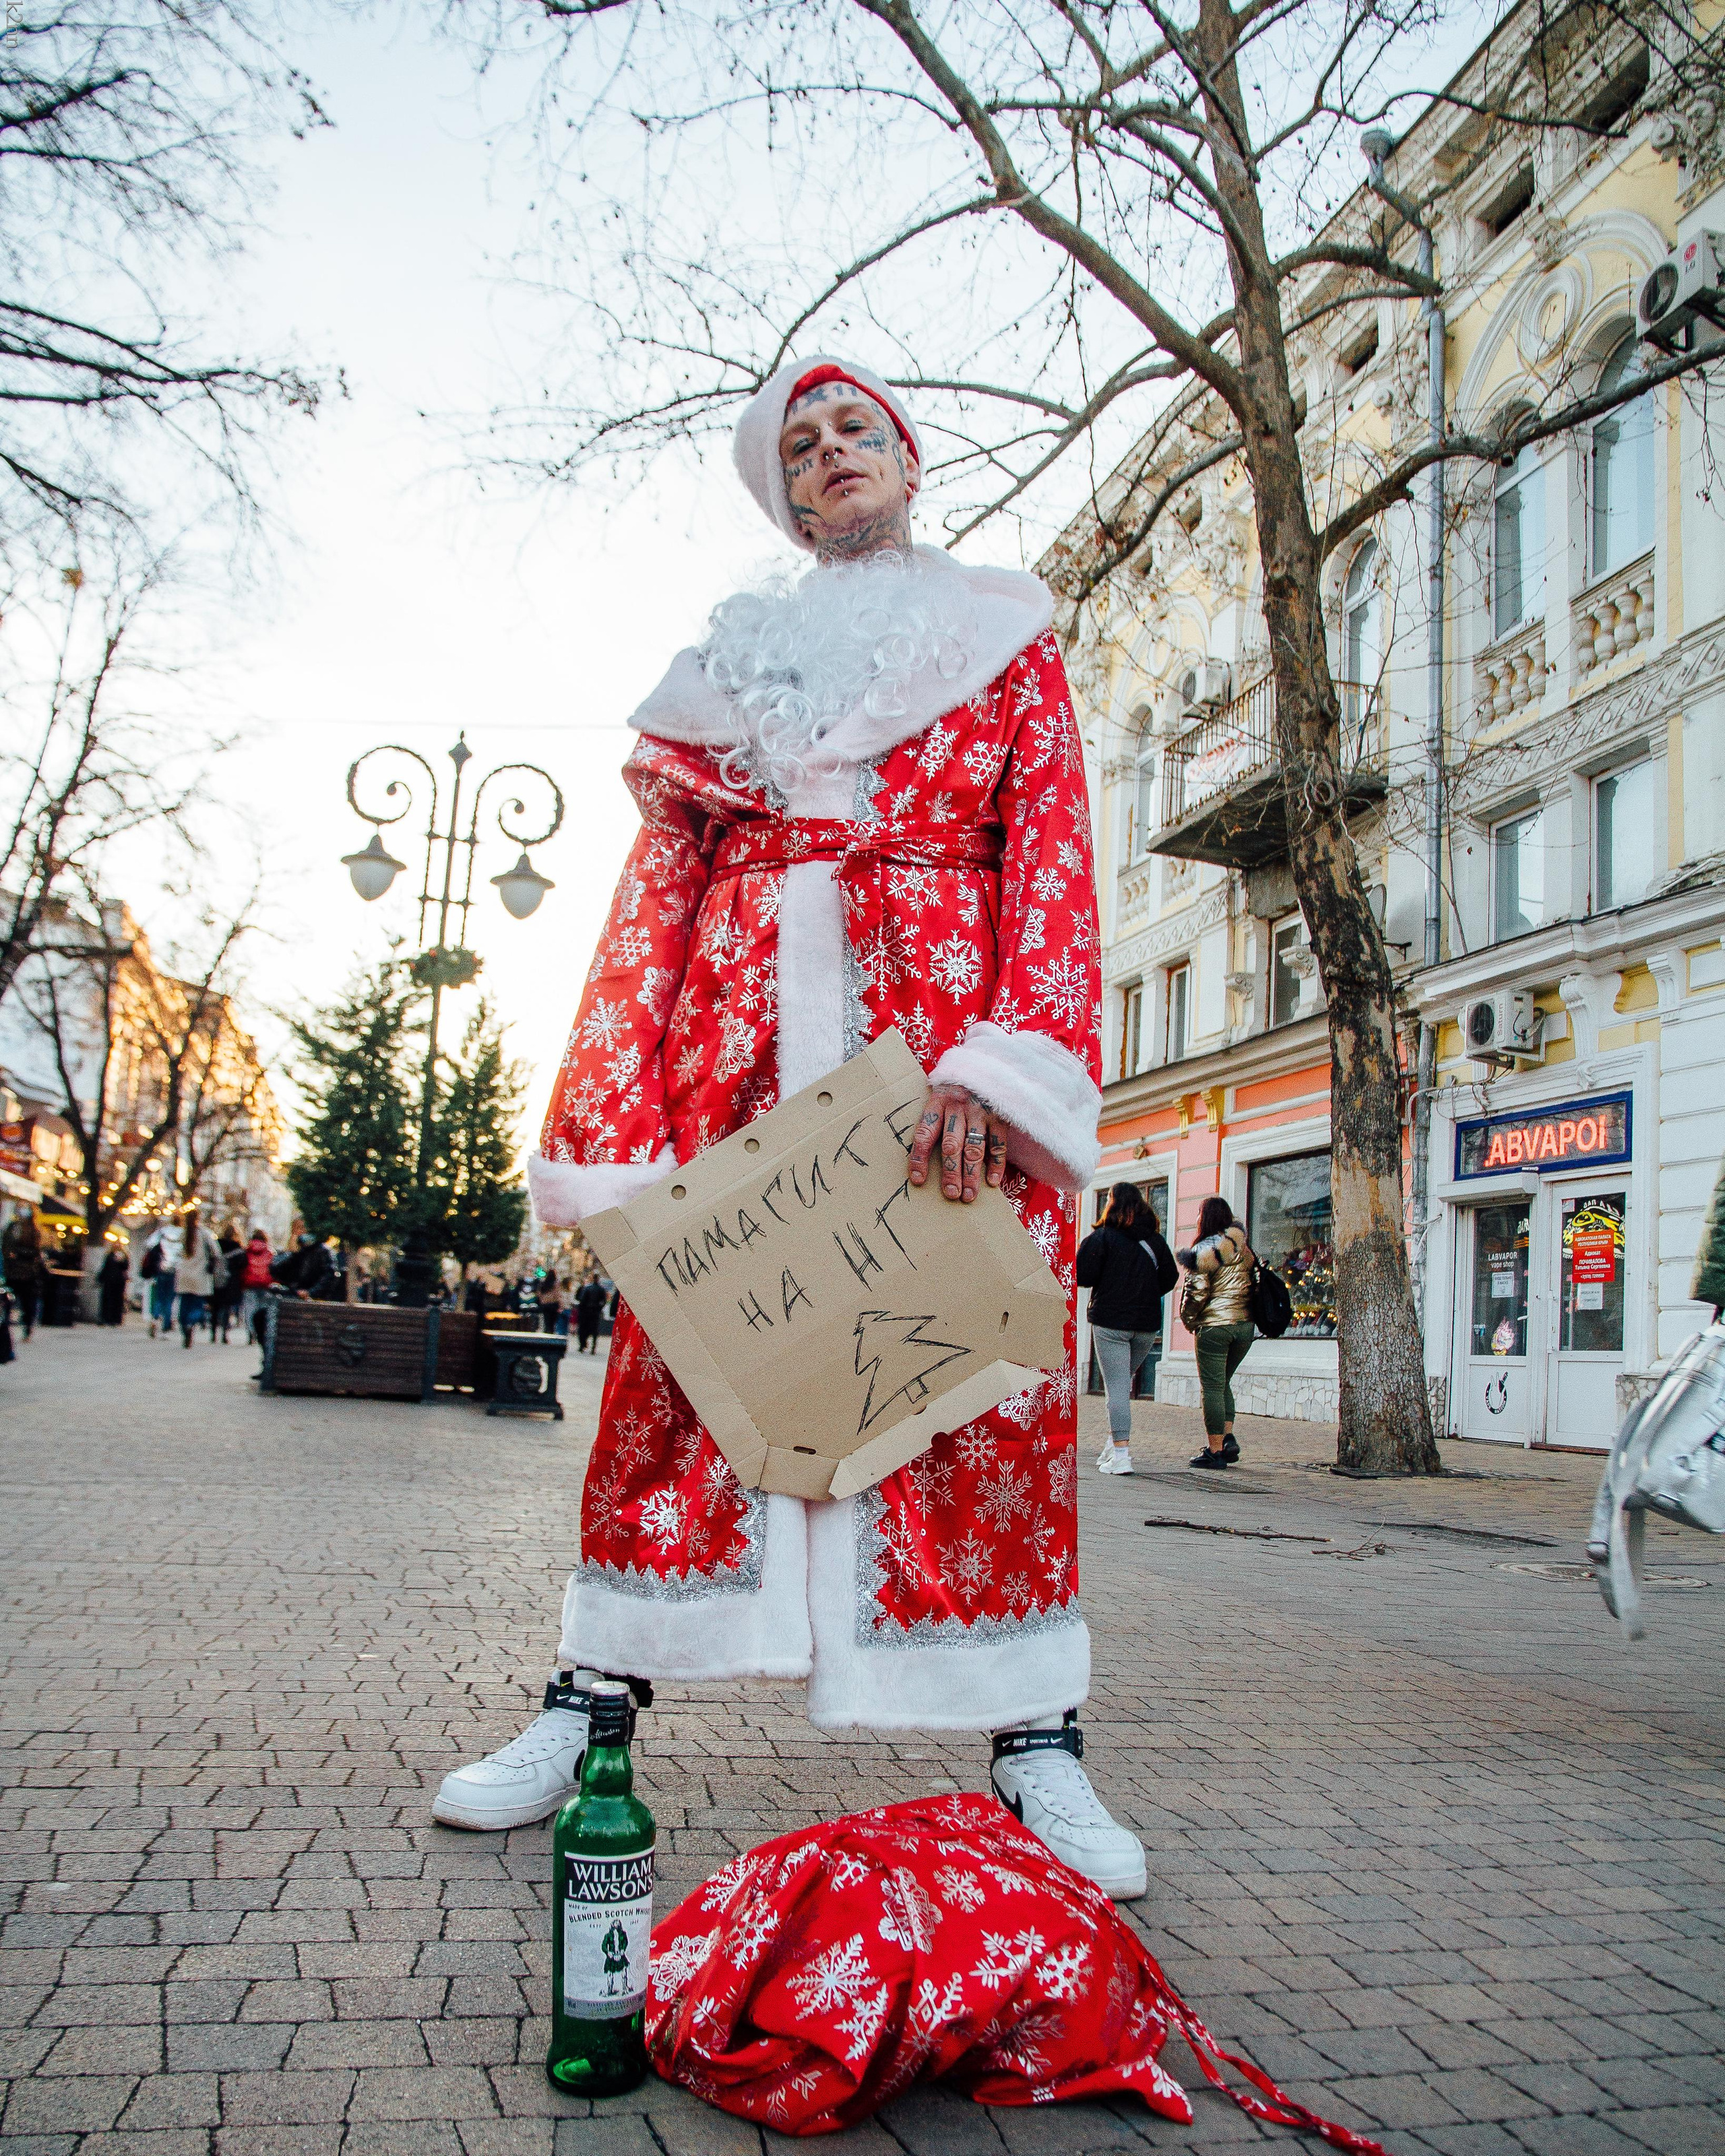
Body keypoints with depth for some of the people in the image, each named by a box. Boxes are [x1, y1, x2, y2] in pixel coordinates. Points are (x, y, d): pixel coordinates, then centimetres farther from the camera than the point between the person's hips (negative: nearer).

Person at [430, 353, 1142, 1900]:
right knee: (678, 1354, -1)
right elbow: (662, 875, 14)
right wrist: (615, 1106, 3)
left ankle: (1035, 1747, 3)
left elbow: (1053, 850, 2)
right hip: (745, 1021, 2)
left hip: (941, 1003, -2)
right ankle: (586, 1709, 8)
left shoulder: (1005, 635, 16)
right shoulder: (737, 654, 22)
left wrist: (1002, 1062, -15)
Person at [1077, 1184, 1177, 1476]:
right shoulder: (1155, 1240, 7)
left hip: (1110, 1321, -5)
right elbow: (1170, 1277, 7)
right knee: (1125, 1383, 21)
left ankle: (1120, 1456, -11)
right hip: (1148, 1324, 5)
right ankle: (1117, 1443, 19)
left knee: (1116, 1387, -5)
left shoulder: (1102, 1238, -7)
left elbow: (1083, 1276, -10)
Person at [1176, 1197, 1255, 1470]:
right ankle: (1228, 1438, 7)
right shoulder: (1243, 1247, 12)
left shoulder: (1204, 1249, -7)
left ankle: (1215, 1450, -2)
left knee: (1212, 1387, -1)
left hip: (1216, 1324, -6)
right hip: (1247, 1324, 6)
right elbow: (1255, 1285, 13)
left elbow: (1199, 1292, -13)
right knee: (1223, 1384, 19)